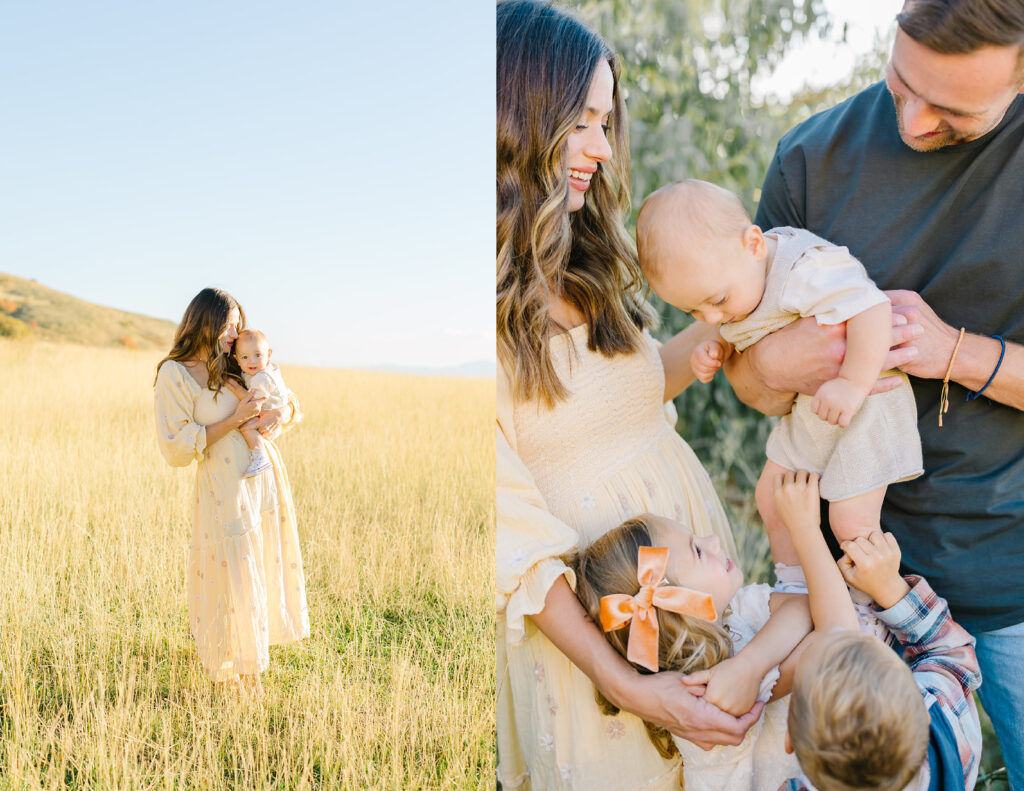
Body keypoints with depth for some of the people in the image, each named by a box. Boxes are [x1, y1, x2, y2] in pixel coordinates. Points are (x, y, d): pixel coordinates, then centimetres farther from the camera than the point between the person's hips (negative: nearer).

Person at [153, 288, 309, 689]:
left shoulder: (233, 366, 11)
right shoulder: (174, 374, -10)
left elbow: (289, 403, 19)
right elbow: (176, 448, -15)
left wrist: (279, 413, -5)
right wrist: (235, 419, -17)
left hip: (267, 479, 7)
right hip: (226, 488, -7)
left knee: (268, 569, 15)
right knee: (234, 578, 1)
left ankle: (254, 653, 36)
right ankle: (236, 667, 22)